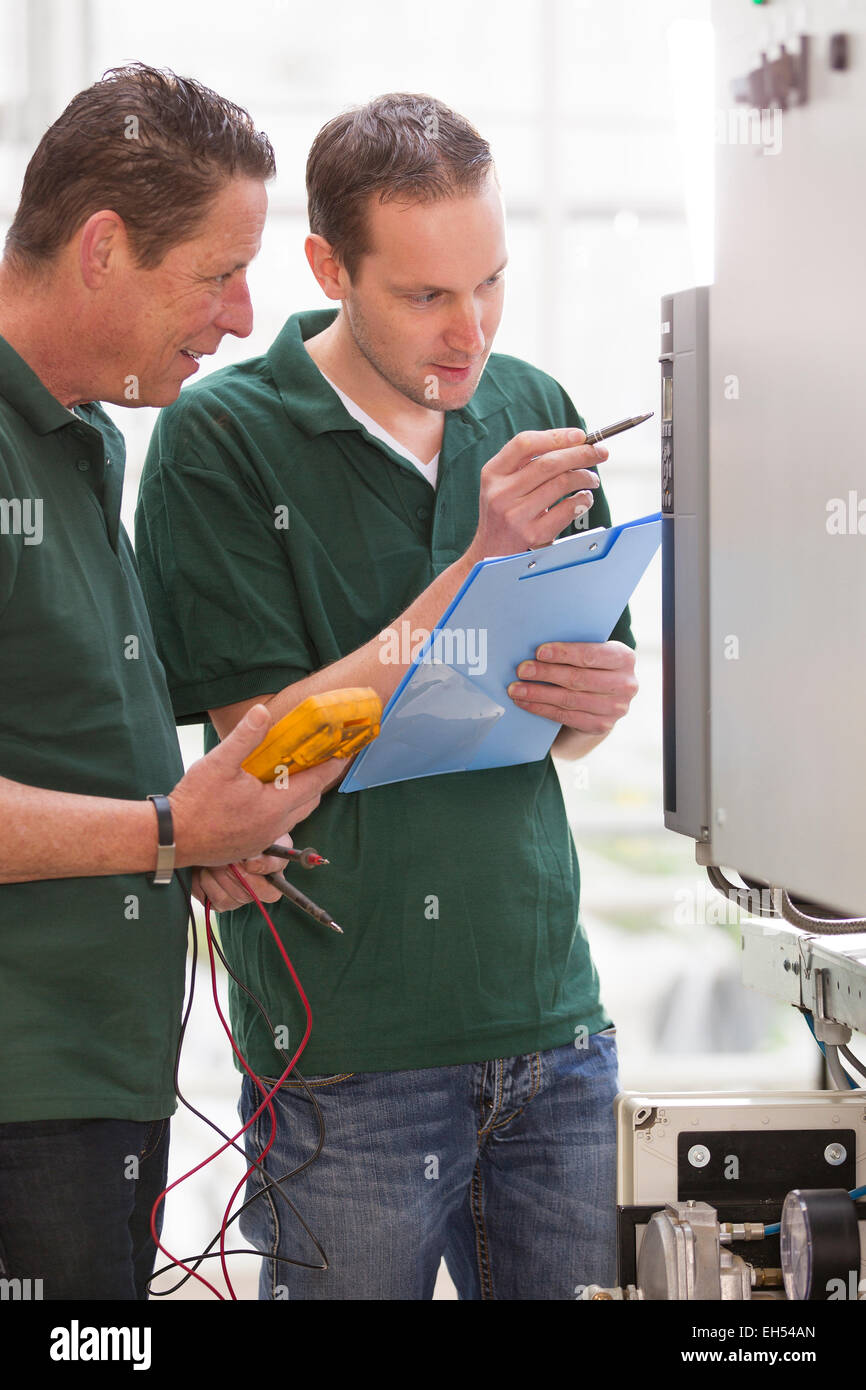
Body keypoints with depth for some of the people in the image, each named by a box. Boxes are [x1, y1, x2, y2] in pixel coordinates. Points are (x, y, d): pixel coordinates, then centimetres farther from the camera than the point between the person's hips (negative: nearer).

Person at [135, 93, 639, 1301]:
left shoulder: (532, 411, 8)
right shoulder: (222, 440, -8)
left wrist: (597, 700, -8)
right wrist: (477, 569, -18)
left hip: (552, 1024, 5)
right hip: (348, 1053, -5)